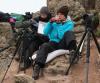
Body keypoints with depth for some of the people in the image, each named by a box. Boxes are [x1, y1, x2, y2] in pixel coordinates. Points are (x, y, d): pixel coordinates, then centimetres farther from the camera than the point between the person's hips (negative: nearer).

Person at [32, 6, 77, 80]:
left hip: (63, 44, -2)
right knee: (44, 46, -30)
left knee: (69, 33, -28)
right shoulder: (54, 22, 16)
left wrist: (58, 24, -6)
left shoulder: (69, 23, 5)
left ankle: (73, 49, -54)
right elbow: (45, 33, 6)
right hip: (53, 43, 2)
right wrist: (50, 22, -5)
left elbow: (62, 36, -10)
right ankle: (37, 67, -47)